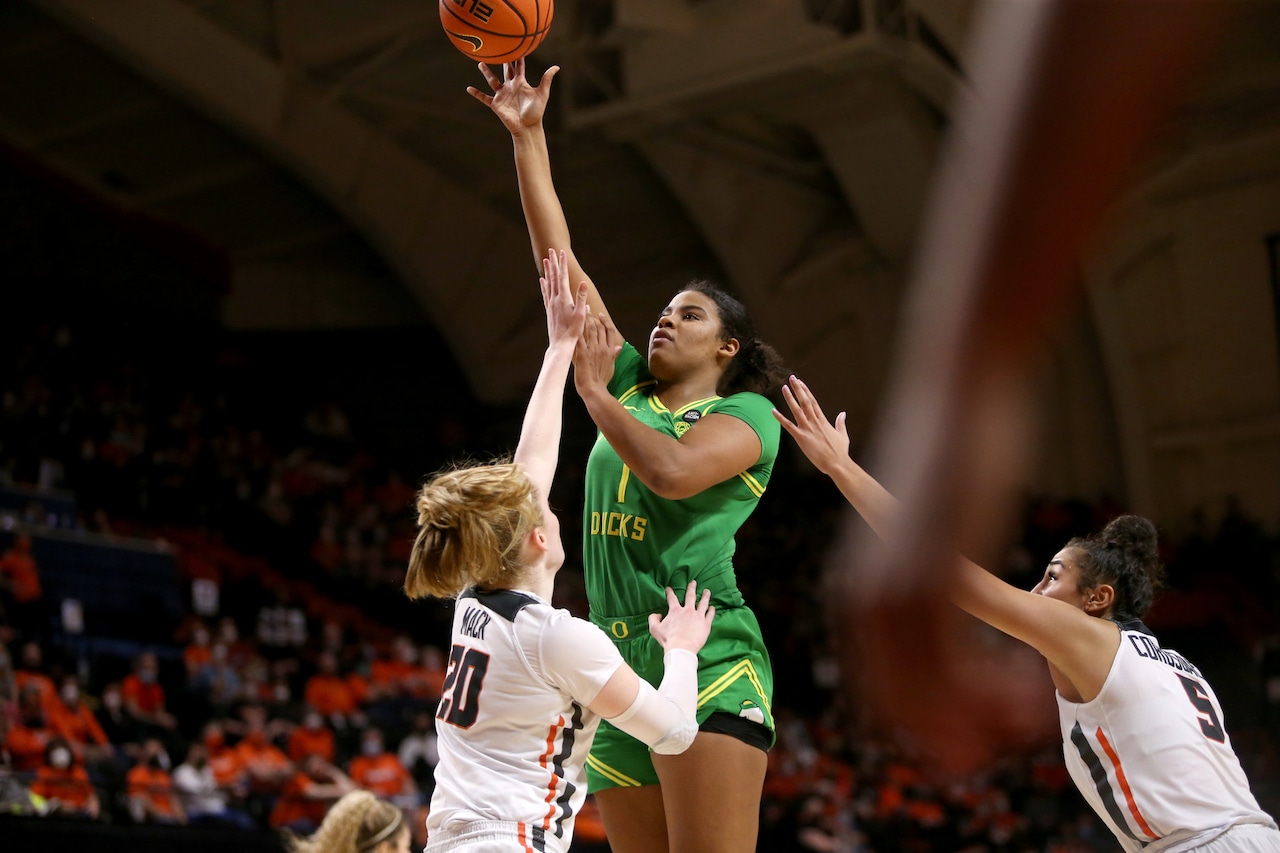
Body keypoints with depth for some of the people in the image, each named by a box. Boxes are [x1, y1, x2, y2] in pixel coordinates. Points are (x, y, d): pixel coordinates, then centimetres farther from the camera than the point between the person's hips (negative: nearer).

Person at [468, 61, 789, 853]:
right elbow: (562, 267, 16)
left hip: (709, 673, -7)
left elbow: (671, 470, -18)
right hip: (619, 680, 7)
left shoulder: (748, 414, 3)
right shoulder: (631, 388, 19)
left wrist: (594, 391, -5)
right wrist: (529, 137, 13)